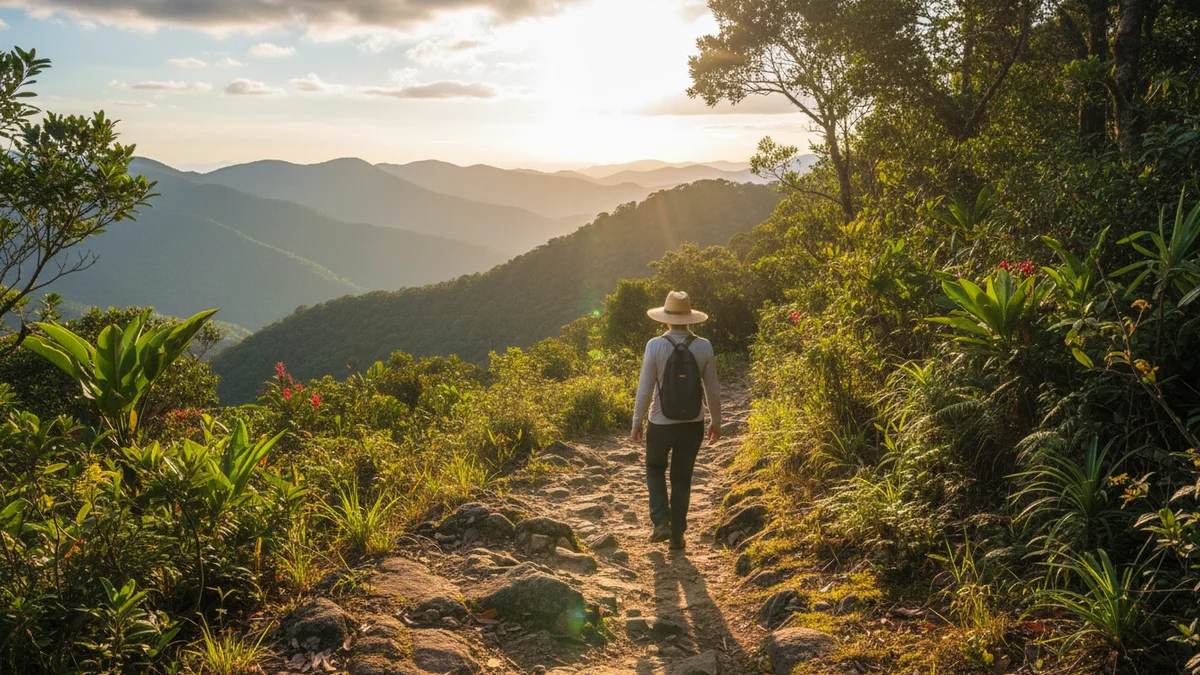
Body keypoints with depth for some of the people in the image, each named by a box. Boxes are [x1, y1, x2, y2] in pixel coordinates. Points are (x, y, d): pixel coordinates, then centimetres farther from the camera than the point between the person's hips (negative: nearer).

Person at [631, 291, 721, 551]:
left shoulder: (655, 345, -13)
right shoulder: (704, 347, -7)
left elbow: (645, 389, -10)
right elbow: (713, 390, 0)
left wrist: (637, 422, 2)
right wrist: (716, 421, 14)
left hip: (661, 423, -2)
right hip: (693, 423, 2)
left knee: (655, 469, 22)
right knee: (682, 478, 15)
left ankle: (661, 522, 8)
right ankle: (677, 535, 21)